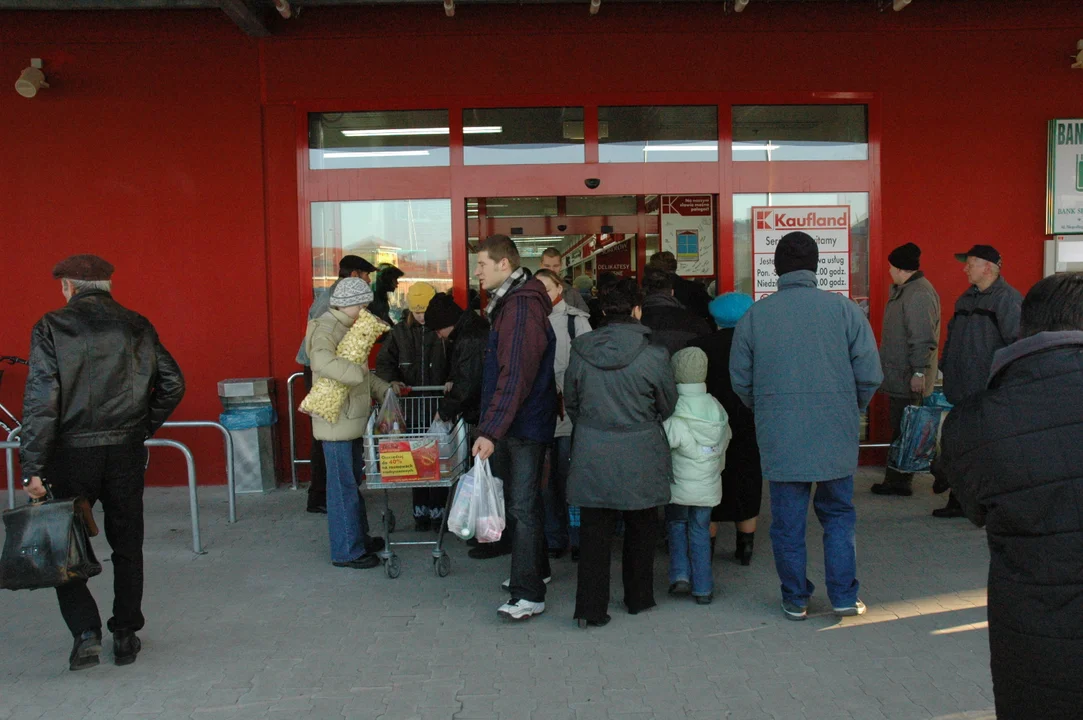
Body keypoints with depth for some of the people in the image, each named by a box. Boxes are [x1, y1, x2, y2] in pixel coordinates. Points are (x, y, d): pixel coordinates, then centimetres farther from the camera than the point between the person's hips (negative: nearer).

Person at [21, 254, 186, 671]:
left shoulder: (51, 327, -5)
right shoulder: (136, 326, 3)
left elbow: (40, 399, -11)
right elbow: (172, 383, 1)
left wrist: (32, 468, -11)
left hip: (71, 453, -2)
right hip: (126, 453, 3)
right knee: (127, 546, 14)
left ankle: (85, 632, 2)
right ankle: (125, 637, 21)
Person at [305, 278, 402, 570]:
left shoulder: (347, 328, 16)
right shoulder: (325, 329, -15)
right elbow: (324, 362, -37)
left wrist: (385, 388, 18)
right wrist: (359, 373, -33)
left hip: (352, 419, 10)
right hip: (336, 422, -10)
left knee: (353, 480, 18)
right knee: (343, 485, -2)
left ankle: (359, 538, 30)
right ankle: (346, 551, 6)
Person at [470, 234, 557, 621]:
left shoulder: (522, 309, -20)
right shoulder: (508, 303, 13)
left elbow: (515, 378, -27)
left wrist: (491, 431, -30)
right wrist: (491, 426, 21)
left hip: (525, 425, -10)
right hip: (513, 423, 10)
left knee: (523, 506, -7)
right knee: (519, 499, 19)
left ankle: (529, 594, -1)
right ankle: (535, 569, 34)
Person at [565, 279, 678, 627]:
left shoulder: (580, 351, -4)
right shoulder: (654, 354, -12)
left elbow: (570, 401, 7)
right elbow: (667, 406, 2)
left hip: (591, 454, 2)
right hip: (640, 456, -1)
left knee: (594, 531, 8)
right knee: (640, 528, 17)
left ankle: (591, 608, 9)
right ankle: (638, 598, 29)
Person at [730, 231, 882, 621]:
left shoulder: (755, 315, -3)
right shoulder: (844, 308, -5)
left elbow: (740, 380, 2)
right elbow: (870, 374, -4)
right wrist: (853, 408, 14)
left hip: (779, 438, 0)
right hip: (836, 435, 0)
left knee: (788, 522, 10)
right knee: (838, 514, 17)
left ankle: (795, 600, 20)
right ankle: (844, 597, 19)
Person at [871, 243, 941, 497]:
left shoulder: (919, 294, -18)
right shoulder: (904, 290, 16)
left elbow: (923, 338, -24)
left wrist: (919, 372, -25)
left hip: (907, 379, -11)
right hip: (899, 375, 11)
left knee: (903, 430, -3)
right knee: (899, 430, 16)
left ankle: (899, 482, 4)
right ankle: (896, 480, 24)